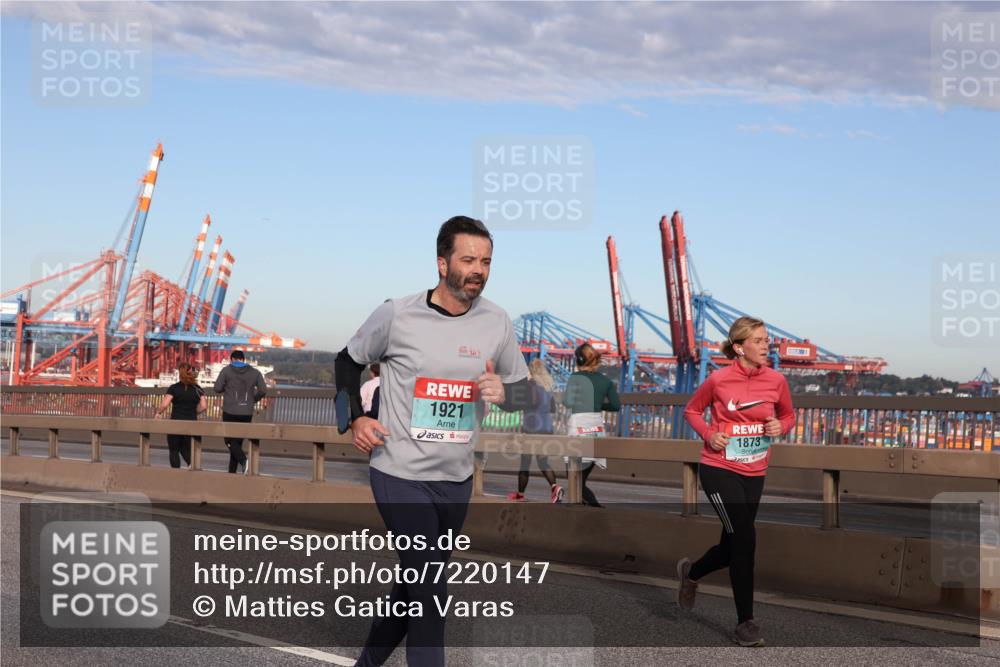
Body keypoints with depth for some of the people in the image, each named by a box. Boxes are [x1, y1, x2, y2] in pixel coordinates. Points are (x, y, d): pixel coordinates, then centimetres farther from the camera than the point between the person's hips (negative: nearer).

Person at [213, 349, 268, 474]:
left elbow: (217, 388, -5)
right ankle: (232, 471, 13)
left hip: (230, 412, -3)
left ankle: (243, 459, -20)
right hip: (247, 413, 3)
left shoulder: (227, 370, -4)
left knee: (230, 440, 6)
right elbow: (263, 391, -2)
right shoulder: (255, 373, 3)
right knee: (238, 441, 13)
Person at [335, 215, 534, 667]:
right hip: (400, 475, -5)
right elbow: (348, 362, 6)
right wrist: (355, 418, -7)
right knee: (431, 593, -11)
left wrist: (503, 393, -16)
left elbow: (523, 393, 7)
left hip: (456, 479, 5)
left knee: (415, 585, 18)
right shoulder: (396, 315, -11)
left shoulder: (497, 324, -2)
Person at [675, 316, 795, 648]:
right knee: (745, 538, -15)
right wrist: (709, 434, -12)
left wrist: (780, 427, -8)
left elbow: (788, 415, 14)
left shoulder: (776, 380, -2)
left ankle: (691, 573, 44)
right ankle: (745, 622, -1)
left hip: (754, 474, 5)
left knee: (732, 547, 11)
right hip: (719, 469, -5)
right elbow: (692, 410, 5)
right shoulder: (719, 380, -11)